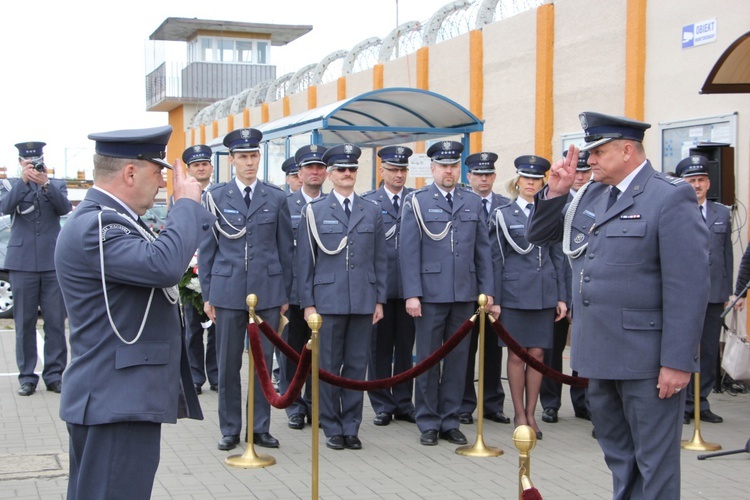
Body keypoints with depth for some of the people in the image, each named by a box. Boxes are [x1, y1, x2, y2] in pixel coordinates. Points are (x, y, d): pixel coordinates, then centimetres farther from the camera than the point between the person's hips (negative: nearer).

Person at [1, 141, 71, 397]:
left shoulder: (57, 184, 12)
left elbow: (65, 207, -7)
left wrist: (46, 183, -20)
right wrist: (23, 181, -20)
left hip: (53, 261, 0)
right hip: (23, 262, 0)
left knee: (56, 321, -1)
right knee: (25, 322, 1)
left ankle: (54, 375, 5)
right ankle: (27, 376, 7)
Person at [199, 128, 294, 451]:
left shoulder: (276, 198, 6)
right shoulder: (215, 196, 3)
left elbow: (286, 248, 9)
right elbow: (206, 248, 5)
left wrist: (286, 293, 6)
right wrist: (207, 294, 2)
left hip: (268, 291, 1)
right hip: (228, 291, -1)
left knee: (264, 362, 6)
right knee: (228, 364, 4)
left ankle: (261, 428, 17)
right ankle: (230, 430, 16)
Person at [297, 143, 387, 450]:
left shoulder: (372, 212, 11)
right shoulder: (314, 211, 4)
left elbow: (380, 260, 11)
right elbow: (305, 261, 1)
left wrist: (379, 300, 5)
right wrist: (307, 303, -4)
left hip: (363, 301, 2)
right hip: (327, 301, -2)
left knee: (357, 365, 6)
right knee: (328, 367, 3)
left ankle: (351, 428, 16)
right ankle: (332, 428, 14)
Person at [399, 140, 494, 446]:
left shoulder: (473, 202, 10)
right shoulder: (416, 202, 0)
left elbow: (483, 250, 10)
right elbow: (408, 250, -4)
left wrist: (487, 290, 4)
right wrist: (411, 294, -11)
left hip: (465, 294, 3)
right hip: (430, 292, -3)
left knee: (458, 358, 7)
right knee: (428, 359, 4)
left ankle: (450, 421, 17)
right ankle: (428, 423, 14)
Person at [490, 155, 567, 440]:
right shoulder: (503, 215, 2)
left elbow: (558, 257, 11)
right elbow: (496, 260, 1)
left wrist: (561, 297, 6)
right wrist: (495, 299, -4)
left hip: (544, 295, 2)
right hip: (514, 295, -2)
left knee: (537, 354, 4)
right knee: (517, 355, 2)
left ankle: (531, 414, 13)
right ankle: (519, 414, 13)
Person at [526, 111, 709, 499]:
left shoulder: (670, 198, -12)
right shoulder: (591, 195, 10)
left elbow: (688, 288, -17)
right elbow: (539, 236, 17)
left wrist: (677, 362, -19)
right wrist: (555, 192, 0)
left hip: (646, 359, -7)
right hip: (600, 353, 8)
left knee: (653, 462, 4)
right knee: (617, 454, 19)